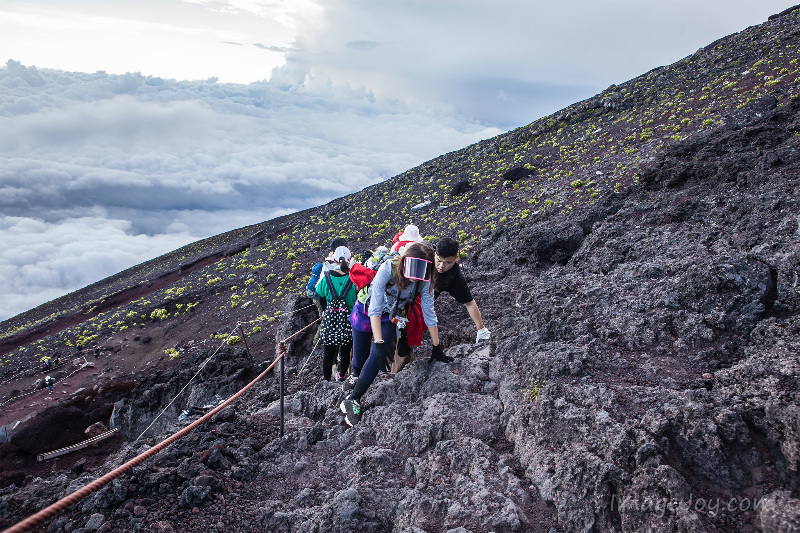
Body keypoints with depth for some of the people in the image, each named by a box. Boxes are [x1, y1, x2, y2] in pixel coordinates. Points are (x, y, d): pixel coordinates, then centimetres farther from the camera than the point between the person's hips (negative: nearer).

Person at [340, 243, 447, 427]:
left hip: (390, 318, 2)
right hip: (365, 313, -2)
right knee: (359, 359, 6)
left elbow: (429, 313, -13)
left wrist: (437, 347, -9)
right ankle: (355, 376, 43)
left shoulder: (425, 282, -24)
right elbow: (375, 309, -35)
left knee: (378, 355, -20)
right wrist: (379, 343, -40)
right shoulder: (388, 269, -34)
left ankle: (352, 400, -9)